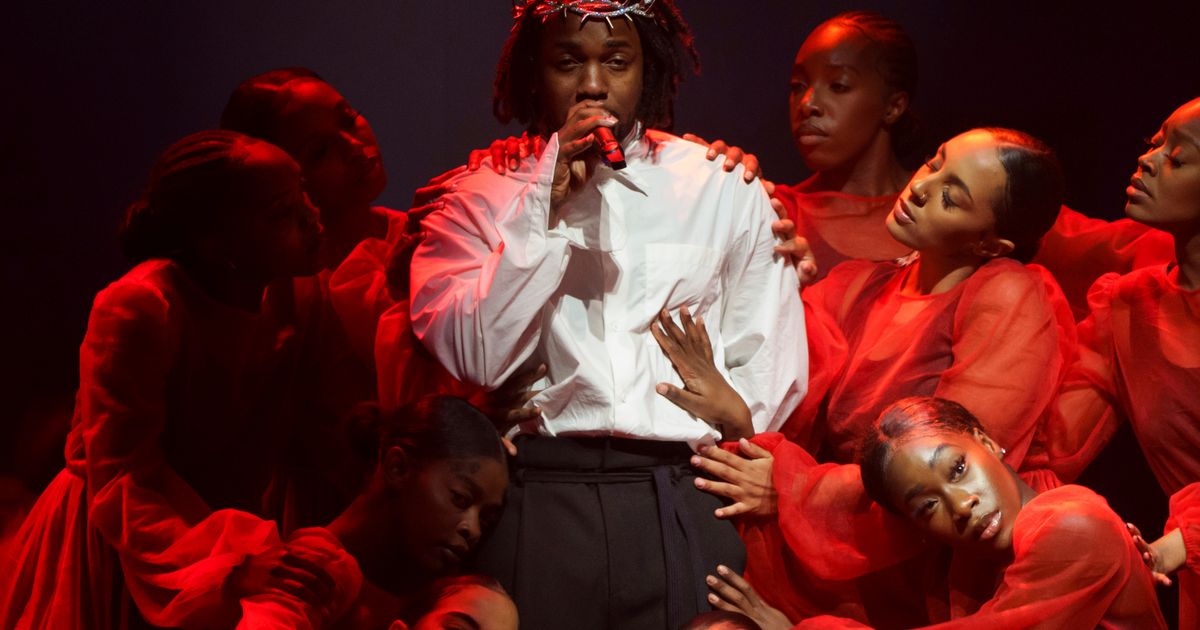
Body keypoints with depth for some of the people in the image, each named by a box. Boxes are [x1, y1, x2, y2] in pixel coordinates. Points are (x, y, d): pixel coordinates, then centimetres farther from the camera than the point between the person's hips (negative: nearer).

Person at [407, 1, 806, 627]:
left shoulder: (723, 187, 10)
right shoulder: (482, 193, 6)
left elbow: (770, 363, 11)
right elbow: (471, 358, -8)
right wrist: (547, 204, -10)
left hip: (683, 505, 1)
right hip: (538, 503, -1)